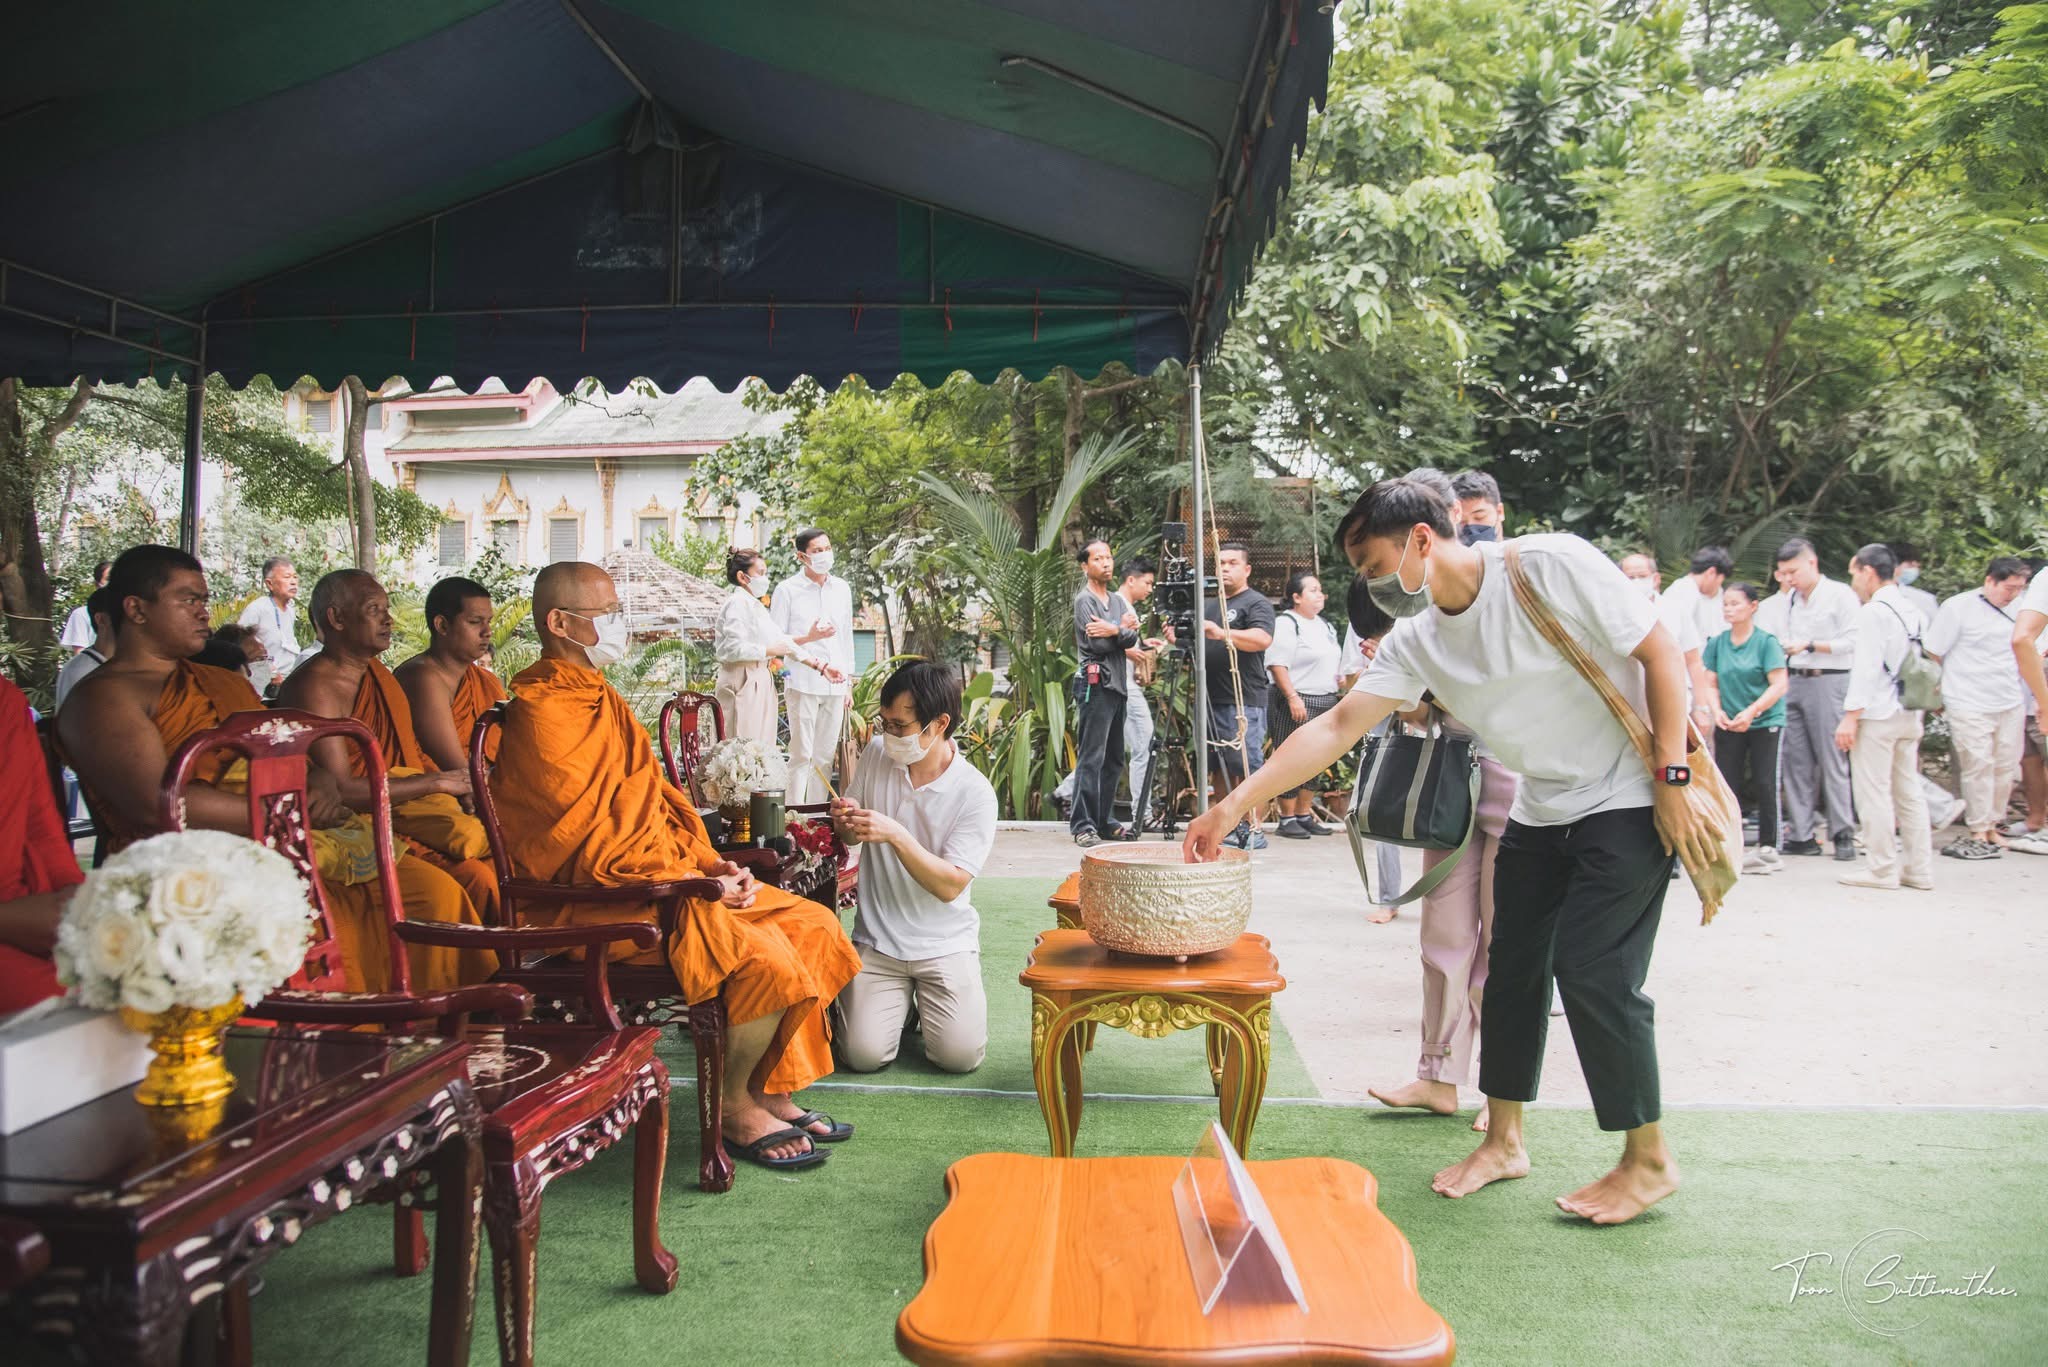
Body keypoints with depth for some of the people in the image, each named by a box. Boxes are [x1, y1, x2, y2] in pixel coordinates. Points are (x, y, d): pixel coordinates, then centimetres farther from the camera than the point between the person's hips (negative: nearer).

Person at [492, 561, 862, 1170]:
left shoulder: (601, 699, 18)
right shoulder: (544, 713, -15)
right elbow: (593, 837, -19)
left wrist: (711, 862, 3)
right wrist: (692, 880, -16)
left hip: (668, 875, 10)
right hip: (604, 902, -10)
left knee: (812, 924, 2)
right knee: (765, 956, -25)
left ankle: (770, 1091, 8)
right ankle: (734, 1109, -3)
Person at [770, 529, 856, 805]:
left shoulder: (842, 589, 14)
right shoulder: (787, 590, -1)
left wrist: (849, 681, 16)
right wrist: (809, 637, -16)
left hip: (835, 684, 5)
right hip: (803, 683, -5)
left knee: (826, 756, 7)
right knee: (802, 755, -6)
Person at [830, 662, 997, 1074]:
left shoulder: (975, 793, -14)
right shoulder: (877, 754, -2)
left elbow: (950, 886, -19)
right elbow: (849, 836, 12)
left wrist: (896, 834, -31)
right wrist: (845, 824, -12)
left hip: (945, 942, -2)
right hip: (877, 940, 2)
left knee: (960, 1054, -17)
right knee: (864, 1054, -15)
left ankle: (926, 998, 16)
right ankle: (900, 998, 18)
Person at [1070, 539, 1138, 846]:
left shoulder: (1117, 600, 18)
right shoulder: (1084, 600, -4)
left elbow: (1132, 639, 5)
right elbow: (1097, 643, -14)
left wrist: (1115, 631, -14)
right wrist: (1123, 628, -4)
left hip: (1116, 684, 8)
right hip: (1095, 684, -8)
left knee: (1113, 759, 10)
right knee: (1091, 758, -11)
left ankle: (1104, 821, 16)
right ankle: (1083, 825, -11)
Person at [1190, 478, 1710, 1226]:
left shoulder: (1551, 565, -20)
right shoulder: (1416, 641, -3)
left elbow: (1661, 652, -15)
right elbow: (1333, 728, -5)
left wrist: (1672, 779, -18)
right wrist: (1231, 807, -11)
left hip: (1627, 801, -6)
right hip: (1538, 812, 7)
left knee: (1594, 971, -10)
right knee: (1513, 967, 9)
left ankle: (1649, 1161, 7)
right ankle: (1503, 1141, 25)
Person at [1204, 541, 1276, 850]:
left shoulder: (1257, 603, -1)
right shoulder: (1208, 605, 23)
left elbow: (1262, 639, -19)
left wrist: (1223, 633, -31)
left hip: (1243, 701, -8)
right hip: (1210, 699, 8)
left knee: (1247, 766, -8)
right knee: (1218, 768, 9)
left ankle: (1252, 829, -6)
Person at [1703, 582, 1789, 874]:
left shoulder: (1766, 641, -7)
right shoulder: (1717, 643, 5)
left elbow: (1779, 685, -12)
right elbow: (1711, 683, 6)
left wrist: (1751, 712, -23)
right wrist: (1717, 710, -13)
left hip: (1766, 722, -3)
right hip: (1729, 726, 4)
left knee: (1764, 784, -3)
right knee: (1725, 784, -1)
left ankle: (1768, 848, 6)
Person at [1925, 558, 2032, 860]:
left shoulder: (2017, 609, 11)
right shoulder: (1958, 607, -7)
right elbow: (1933, 654, -4)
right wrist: (1934, 696, -2)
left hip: (2011, 704, 6)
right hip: (1970, 706, -6)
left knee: (2005, 768, 6)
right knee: (1978, 767, -6)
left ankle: (1992, 826, 19)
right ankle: (1978, 831, 3)